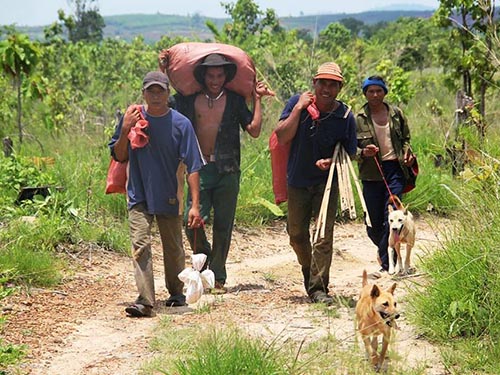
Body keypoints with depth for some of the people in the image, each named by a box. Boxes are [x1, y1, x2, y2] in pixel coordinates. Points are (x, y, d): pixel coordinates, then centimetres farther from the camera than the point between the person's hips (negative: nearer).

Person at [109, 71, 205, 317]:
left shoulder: (181, 123, -7)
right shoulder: (132, 117, 0)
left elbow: (192, 167, -9)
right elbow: (119, 156, 6)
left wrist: (195, 205, -16)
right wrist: (125, 130, -12)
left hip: (170, 197, 0)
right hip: (139, 196, 1)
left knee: (174, 249, 11)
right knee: (140, 244, -14)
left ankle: (176, 293, 33)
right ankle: (144, 300, -19)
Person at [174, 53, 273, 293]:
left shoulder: (235, 100, 6)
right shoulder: (189, 100, 7)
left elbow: (254, 131, 0)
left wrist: (257, 99, 0)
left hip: (227, 171, 0)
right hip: (198, 169, 0)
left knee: (223, 226, 3)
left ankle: (218, 277, 14)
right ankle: (204, 258, 19)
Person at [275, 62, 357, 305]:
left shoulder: (345, 116, -9)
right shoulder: (297, 103, -7)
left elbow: (350, 153, -1)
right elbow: (281, 137, -15)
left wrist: (332, 161, -21)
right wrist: (299, 108, -21)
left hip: (327, 181, -2)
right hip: (298, 181, 2)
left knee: (324, 235, -10)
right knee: (296, 234, 14)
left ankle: (318, 288, -6)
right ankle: (309, 270, 40)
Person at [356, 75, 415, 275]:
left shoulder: (396, 114, 7)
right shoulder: (359, 119, 2)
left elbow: (405, 139, 18)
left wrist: (407, 153, -2)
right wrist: (363, 152, -15)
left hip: (395, 169, 0)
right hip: (371, 174, 0)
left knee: (391, 217, -9)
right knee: (373, 222, 3)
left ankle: (387, 263, -3)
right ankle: (383, 249, 35)